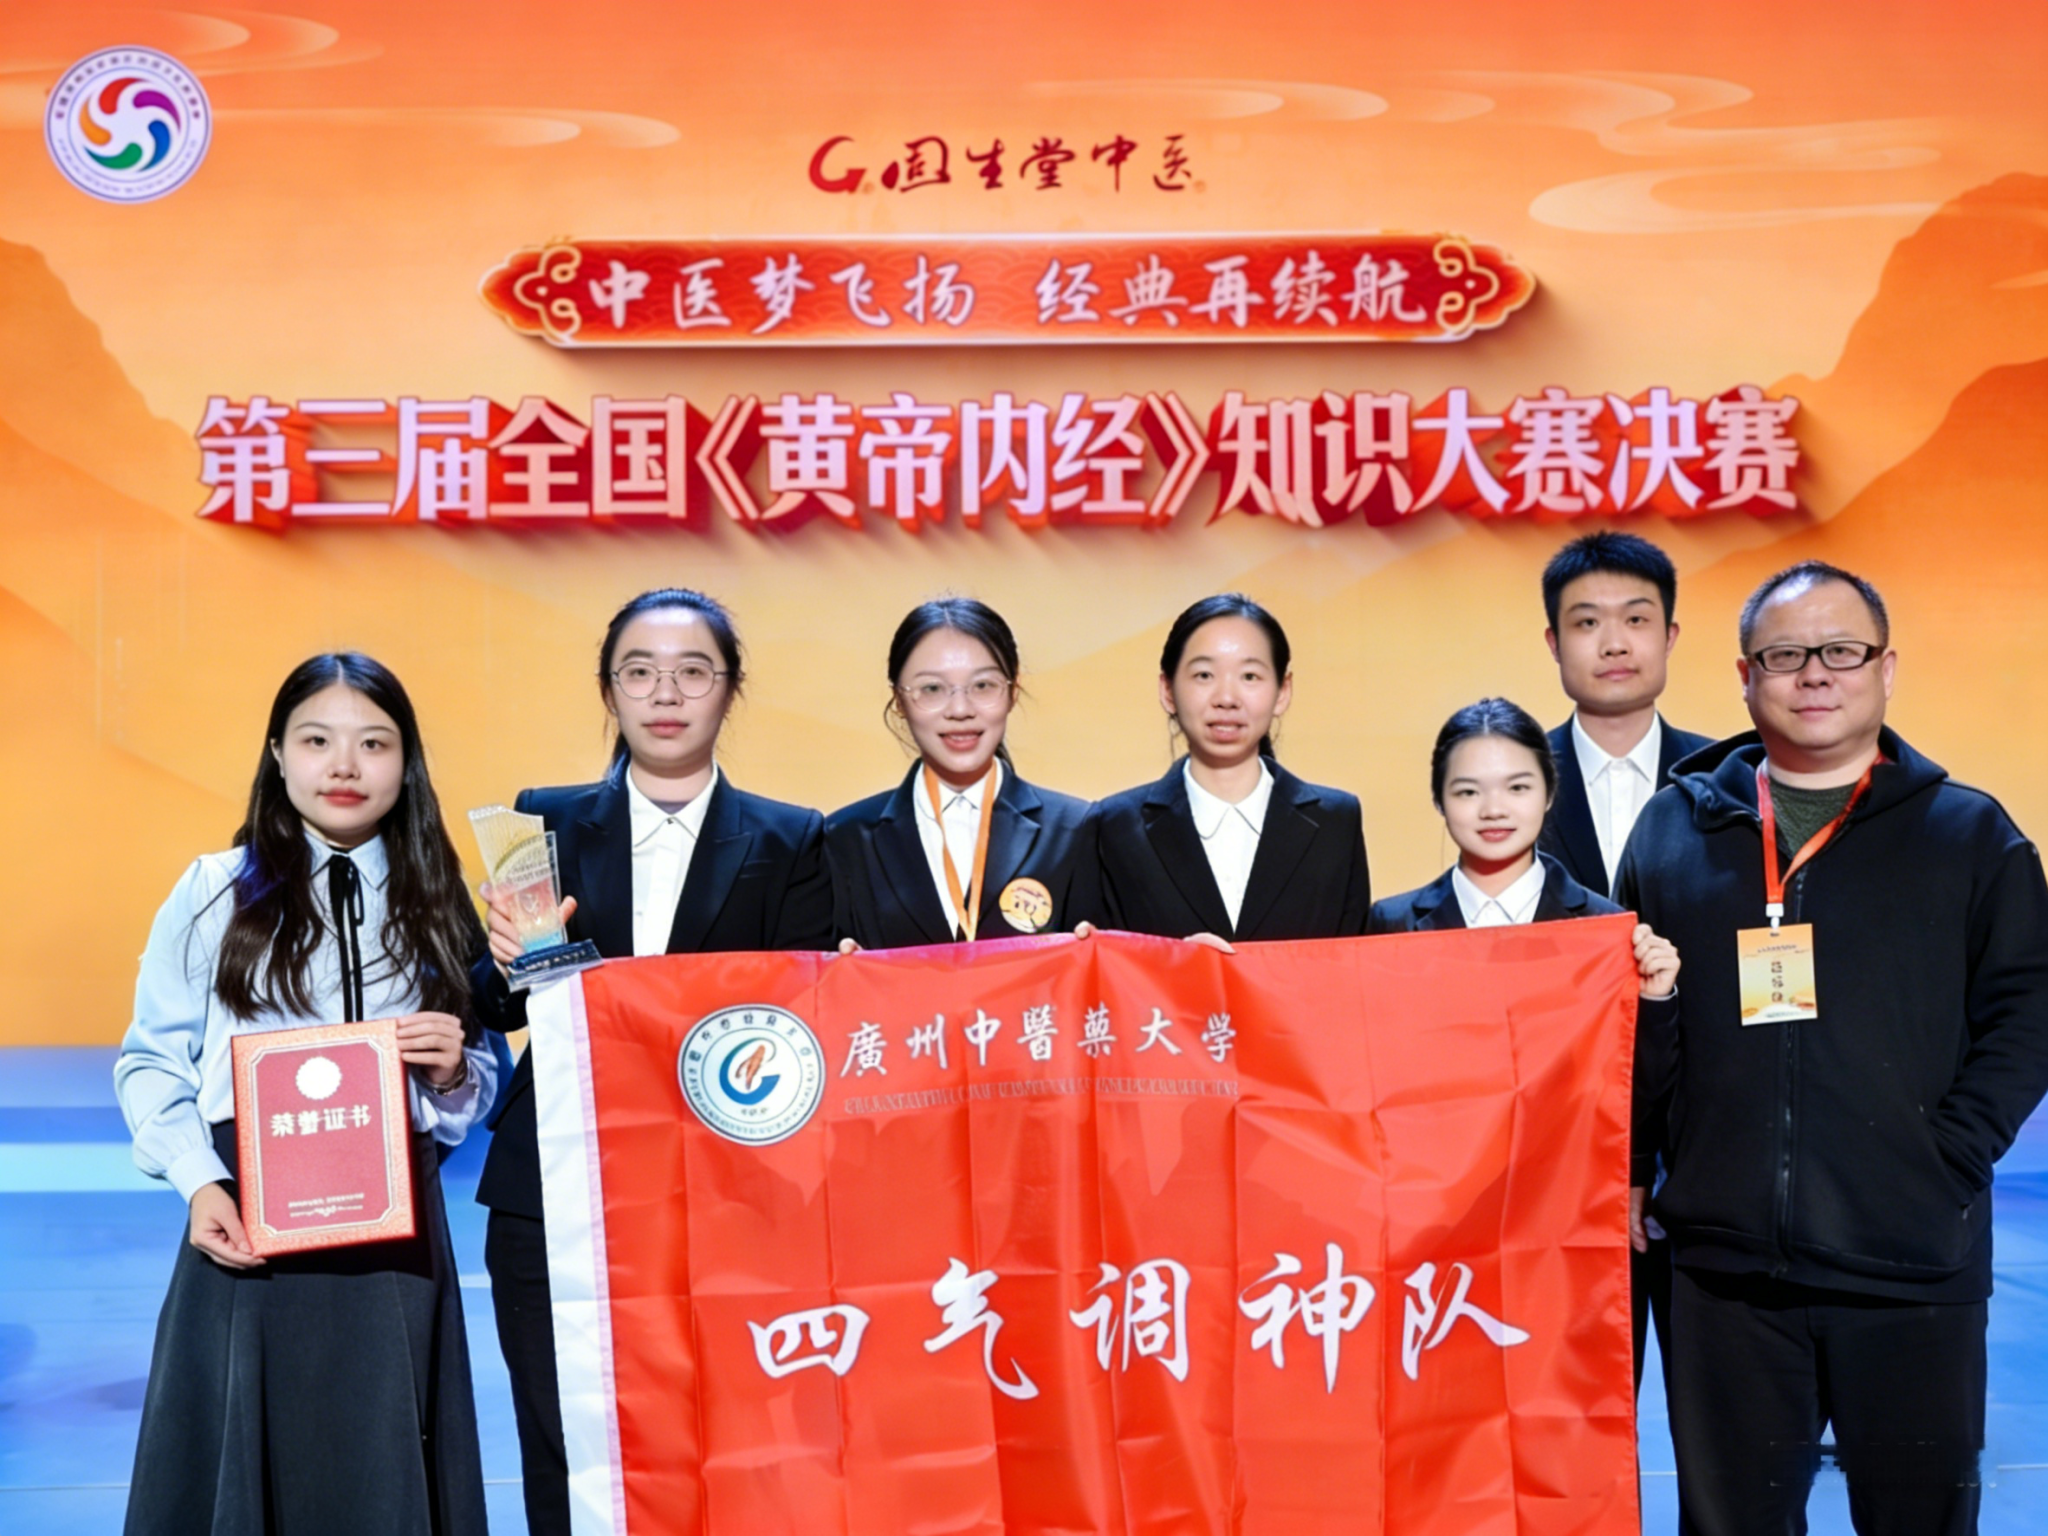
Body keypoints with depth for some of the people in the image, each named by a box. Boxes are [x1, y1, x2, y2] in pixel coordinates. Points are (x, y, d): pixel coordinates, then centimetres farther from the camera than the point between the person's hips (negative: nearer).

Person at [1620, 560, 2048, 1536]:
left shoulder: (1967, 832, 5)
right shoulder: (1676, 826, 9)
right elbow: (1639, 1053, 12)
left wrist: (1948, 1158, -9)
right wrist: (1642, 1001, -9)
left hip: (1912, 1270, -1)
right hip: (1724, 1264, 1)